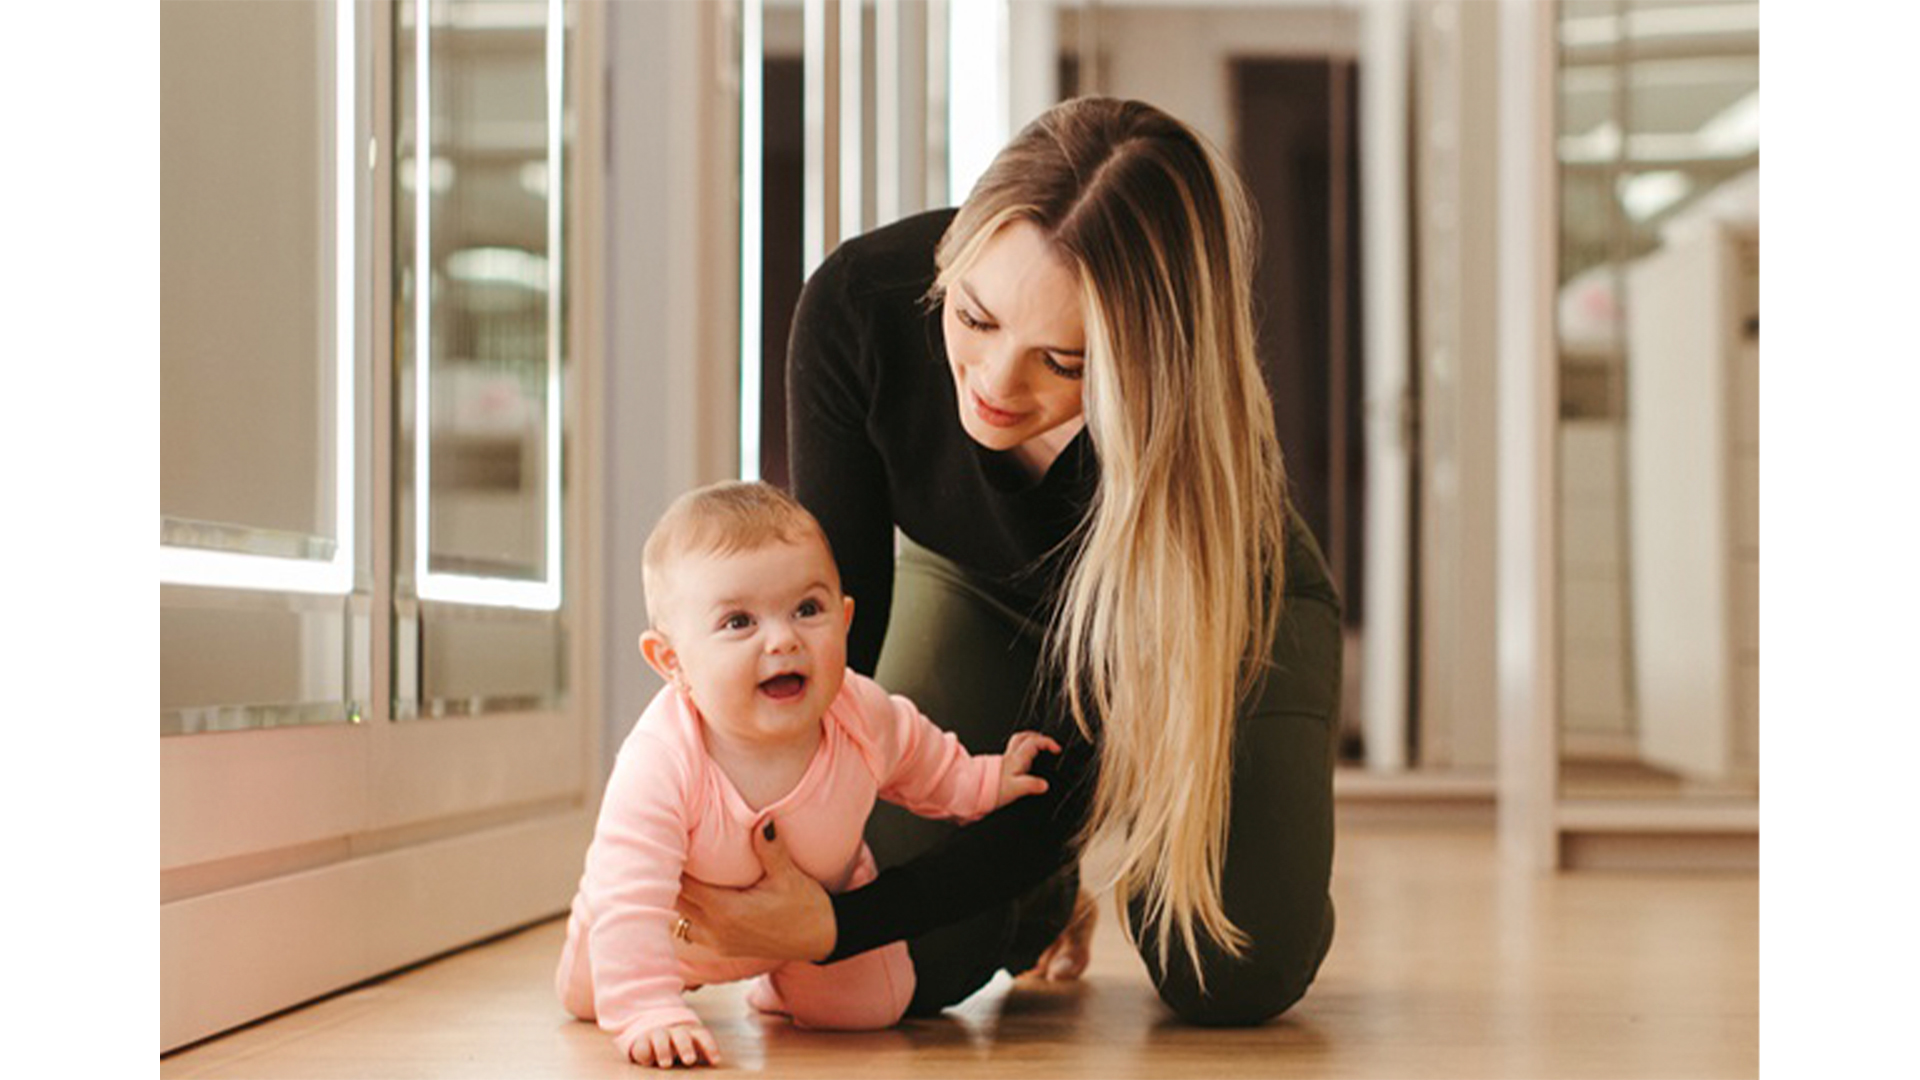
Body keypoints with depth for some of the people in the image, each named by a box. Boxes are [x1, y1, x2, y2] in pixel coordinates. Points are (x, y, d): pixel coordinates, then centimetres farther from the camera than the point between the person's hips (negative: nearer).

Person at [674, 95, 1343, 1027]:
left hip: (1226, 607, -2)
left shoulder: (1194, 436, -41)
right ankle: (1039, 895, 22)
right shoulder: (859, 304, -34)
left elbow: (1080, 772, -35)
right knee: (905, 968, -14)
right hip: (976, 595, 3)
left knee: (1235, 979, -22)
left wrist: (839, 927, -44)